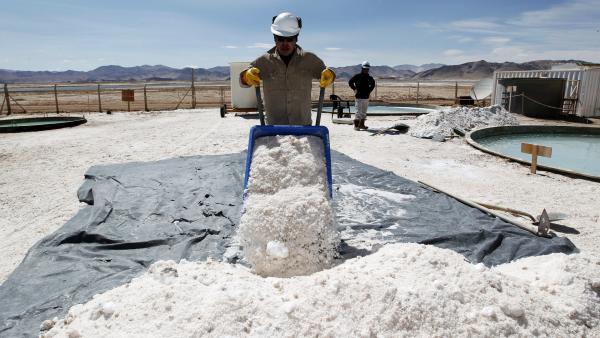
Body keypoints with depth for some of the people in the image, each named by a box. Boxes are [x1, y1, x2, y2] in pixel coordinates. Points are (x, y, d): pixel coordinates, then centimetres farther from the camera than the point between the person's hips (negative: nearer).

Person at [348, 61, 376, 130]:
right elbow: (350, 82, 1)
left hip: (366, 97, 6)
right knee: (358, 111, -9)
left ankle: (362, 124, 18)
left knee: (364, 112, 10)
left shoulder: (369, 77, 10)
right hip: (359, 97, -6)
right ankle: (356, 125, -6)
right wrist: (355, 89, -1)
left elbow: (373, 84, 27)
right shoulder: (357, 76, -4)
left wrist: (370, 90, 17)